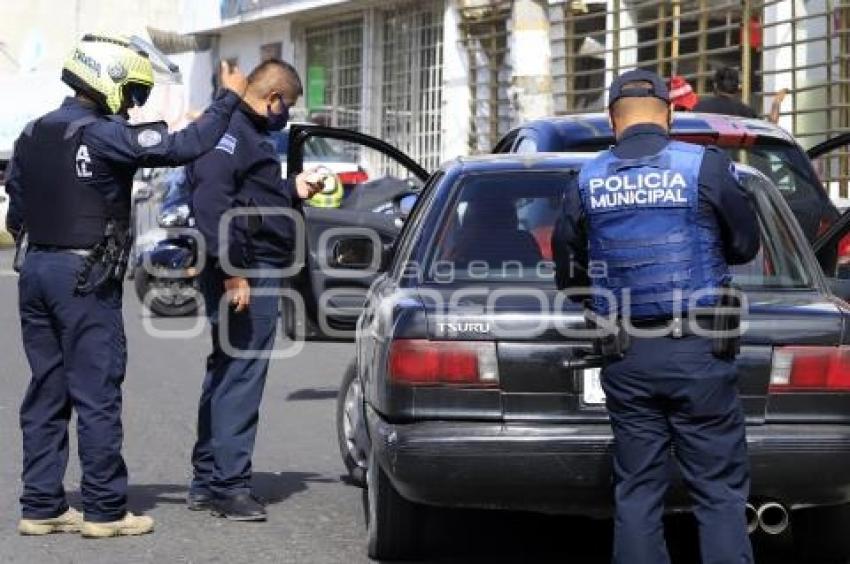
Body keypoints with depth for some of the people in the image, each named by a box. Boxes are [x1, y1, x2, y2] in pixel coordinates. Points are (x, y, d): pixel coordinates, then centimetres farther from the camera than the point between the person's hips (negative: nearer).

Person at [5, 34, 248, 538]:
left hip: (37, 269, 8)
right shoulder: (104, 135, -14)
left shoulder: (33, 134, 11)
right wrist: (228, 99, -6)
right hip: (85, 278, -8)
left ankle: (42, 506, 12)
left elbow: (16, 207, 16)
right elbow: (185, 146, -18)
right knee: (97, 397, -2)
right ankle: (105, 510, 2)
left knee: (47, 393, 11)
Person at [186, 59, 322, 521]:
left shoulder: (246, 131, 19)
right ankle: (229, 484, -6)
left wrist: (292, 191, 29)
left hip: (252, 271, 11)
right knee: (241, 376, -9)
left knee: (225, 374, 15)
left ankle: (206, 482, 23)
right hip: (248, 274, -11)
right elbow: (212, 202, -25)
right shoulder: (230, 132, -14)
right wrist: (232, 271, -27)